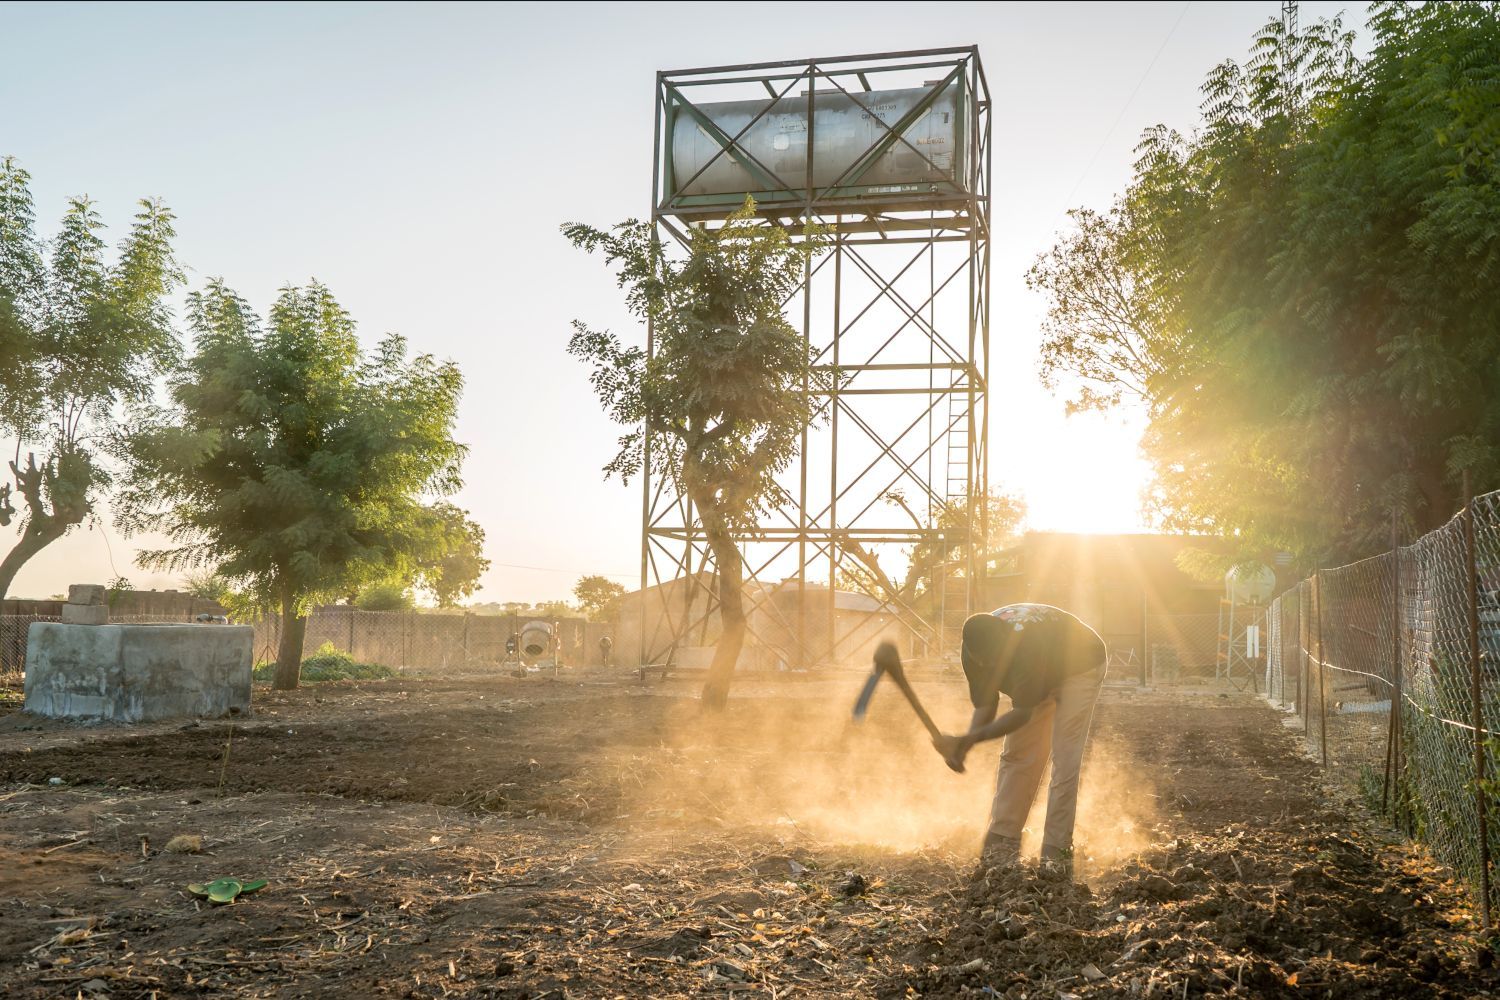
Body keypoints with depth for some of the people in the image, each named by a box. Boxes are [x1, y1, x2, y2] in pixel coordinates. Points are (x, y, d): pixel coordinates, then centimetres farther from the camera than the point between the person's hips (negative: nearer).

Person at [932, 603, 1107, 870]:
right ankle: (1002, 842, 5)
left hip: (1080, 667, -6)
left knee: (1065, 759, -15)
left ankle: (1056, 850, -11)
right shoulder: (976, 650, -24)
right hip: (1039, 677, 6)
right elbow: (985, 705, -17)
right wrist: (964, 743, -35)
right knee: (1016, 755, 1)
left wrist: (970, 739, -45)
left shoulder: (1027, 644, -44)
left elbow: (1022, 712, -40)